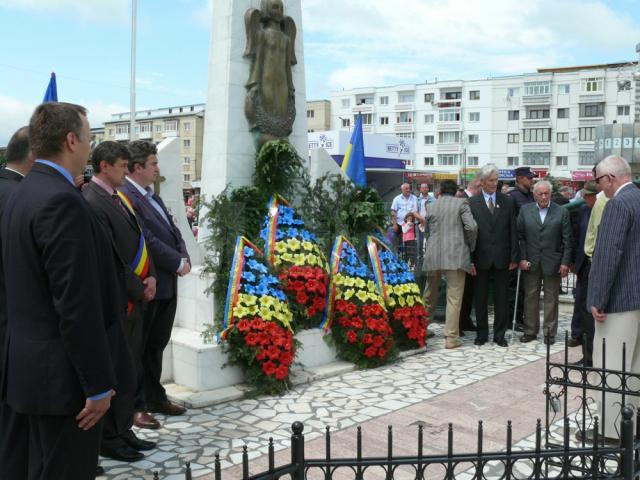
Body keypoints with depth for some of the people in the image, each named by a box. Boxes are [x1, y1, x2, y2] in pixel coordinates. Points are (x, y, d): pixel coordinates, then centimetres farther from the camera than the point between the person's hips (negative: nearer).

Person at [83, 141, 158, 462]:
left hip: (134, 300, 9)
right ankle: (109, 439, 16)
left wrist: (150, 277, 1)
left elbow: (139, 241, 16)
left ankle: (123, 429, 30)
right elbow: (109, 262, -20)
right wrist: (138, 289, -11)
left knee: (132, 369, 17)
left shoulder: (118, 197, 12)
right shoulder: (92, 202, -18)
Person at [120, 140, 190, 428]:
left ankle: (155, 398, 30)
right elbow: (147, 240, -22)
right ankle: (134, 406, 14)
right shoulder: (125, 196, -16)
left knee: (157, 345, 18)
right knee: (137, 347, 4)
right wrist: (177, 263, -14)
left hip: (167, 284, 9)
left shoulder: (152, 196, 15)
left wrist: (184, 258, -2)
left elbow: (172, 229, 15)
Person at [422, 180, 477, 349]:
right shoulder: (461, 203, 1)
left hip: (433, 257, 4)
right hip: (456, 256, -4)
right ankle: (451, 338, -1)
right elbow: (471, 227, -9)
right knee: (454, 298, -1)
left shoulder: (431, 206, 11)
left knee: (430, 296, 18)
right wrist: (470, 246, 6)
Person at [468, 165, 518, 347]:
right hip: (481, 258, -1)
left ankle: (499, 334, 17)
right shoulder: (472, 203, -1)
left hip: (501, 258, 1)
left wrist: (514, 257, -1)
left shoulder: (507, 201, 4)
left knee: (501, 299, 7)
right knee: (481, 298, 8)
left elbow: (513, 231, 4)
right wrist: (469, 260, -8)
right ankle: (482, 333, 20)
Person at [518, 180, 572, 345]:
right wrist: (522, 258, -5)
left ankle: (549, 332, 16)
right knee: (530, 297, 8)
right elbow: (520, 237, 3)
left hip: (552, 262, -1)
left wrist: (565, 262, -7)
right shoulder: (525, 211, 3)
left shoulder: (561, 212, -1)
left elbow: (567, 240, -1)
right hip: (531, 262, 1)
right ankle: (530, 331, 18)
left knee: (551, 299, 6)